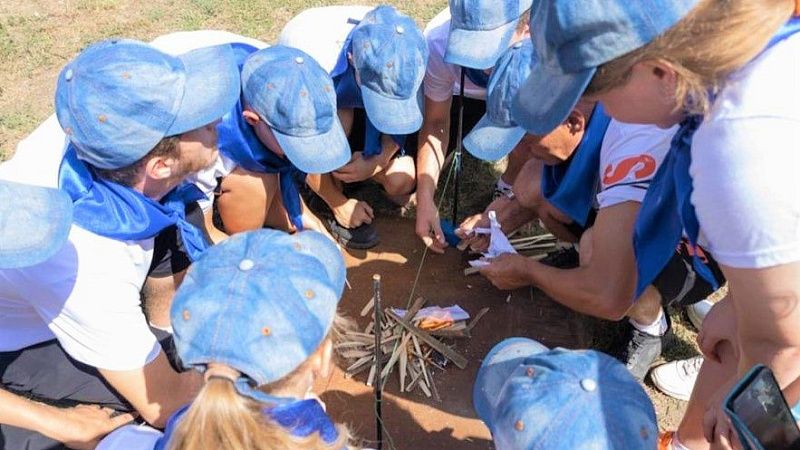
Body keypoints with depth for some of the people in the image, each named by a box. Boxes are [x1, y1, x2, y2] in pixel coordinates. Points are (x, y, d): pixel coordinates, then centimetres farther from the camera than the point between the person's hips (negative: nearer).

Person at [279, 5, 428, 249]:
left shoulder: (406, 52, -31)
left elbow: (400, 116, -13)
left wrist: (376, 162, -29)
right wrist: (339, 203, -20)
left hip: (358, 116, 3)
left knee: (400, 184, -16)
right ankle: (330, 200, -12)